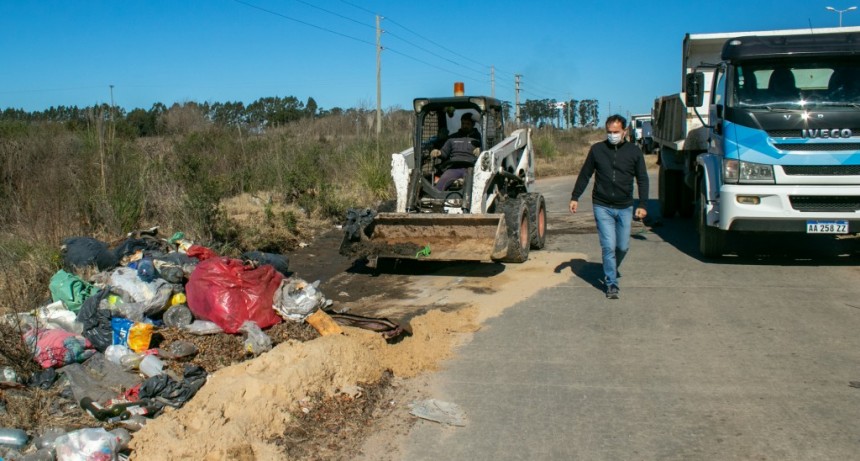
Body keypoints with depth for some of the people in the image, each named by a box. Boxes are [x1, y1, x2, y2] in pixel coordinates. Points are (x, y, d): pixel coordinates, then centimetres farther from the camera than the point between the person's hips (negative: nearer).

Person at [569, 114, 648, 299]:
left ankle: (612, 269, 37)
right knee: (609, 246, -8)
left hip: (624, 208, 2)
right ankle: (611, 284, 2)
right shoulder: (597, 150, 1)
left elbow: (642, 179, 7)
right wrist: (575, 197, 7)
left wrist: (642, 204, -1)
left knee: (623, 246, 8)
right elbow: (585, 175, 10)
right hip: (602, 207, -1)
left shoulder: (634, 151, 2)